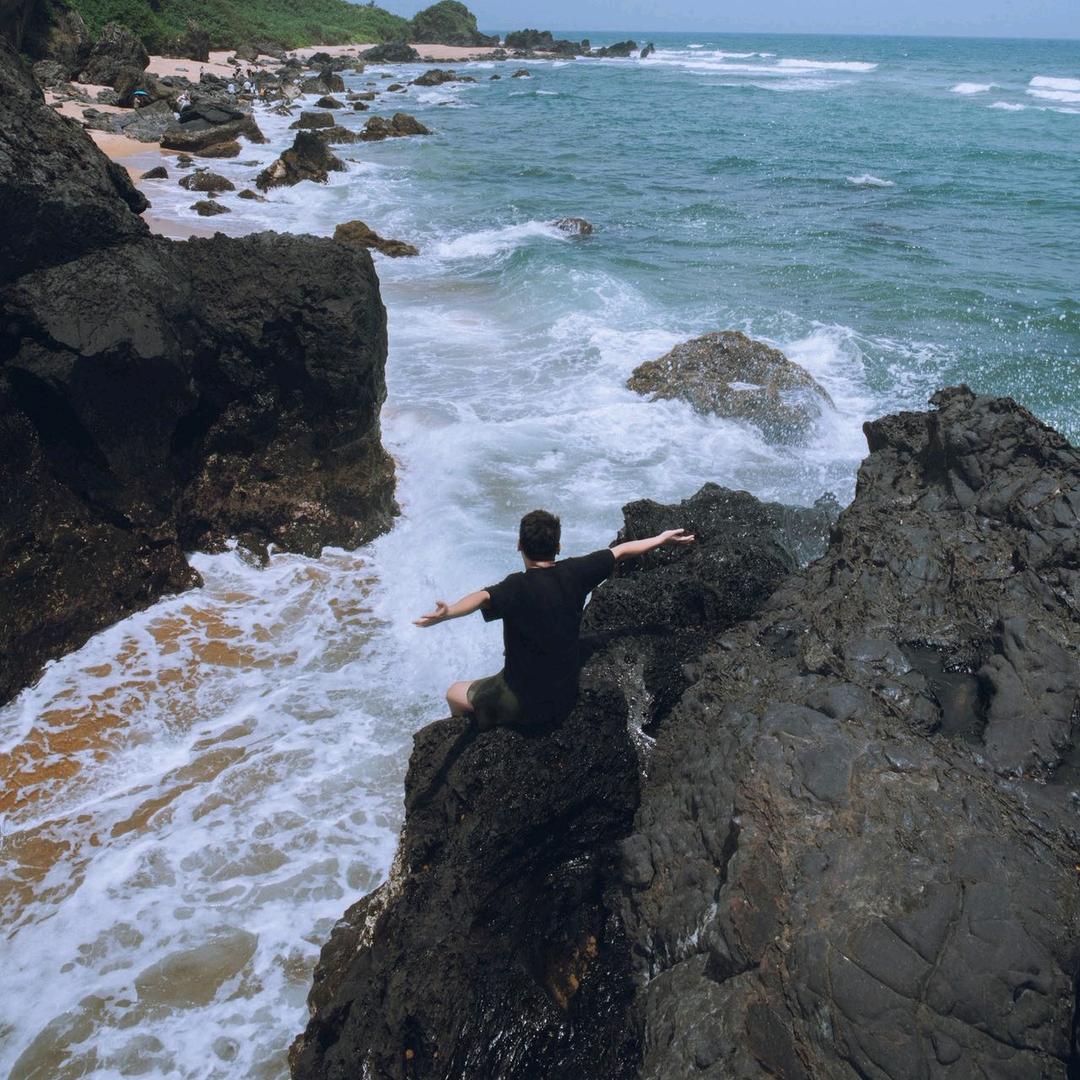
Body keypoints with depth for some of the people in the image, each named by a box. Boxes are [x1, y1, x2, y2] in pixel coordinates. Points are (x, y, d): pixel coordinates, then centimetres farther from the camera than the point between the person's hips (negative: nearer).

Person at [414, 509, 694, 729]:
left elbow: (483, 598, -47)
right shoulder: (573, 574, -10)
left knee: (455, 694, 21)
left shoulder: (518, 587, -25)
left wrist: (446, 613, -65)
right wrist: (662, 538, 19)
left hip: (524, 707, -6)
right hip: (564, 700, 6)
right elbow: (621, 551, 4)